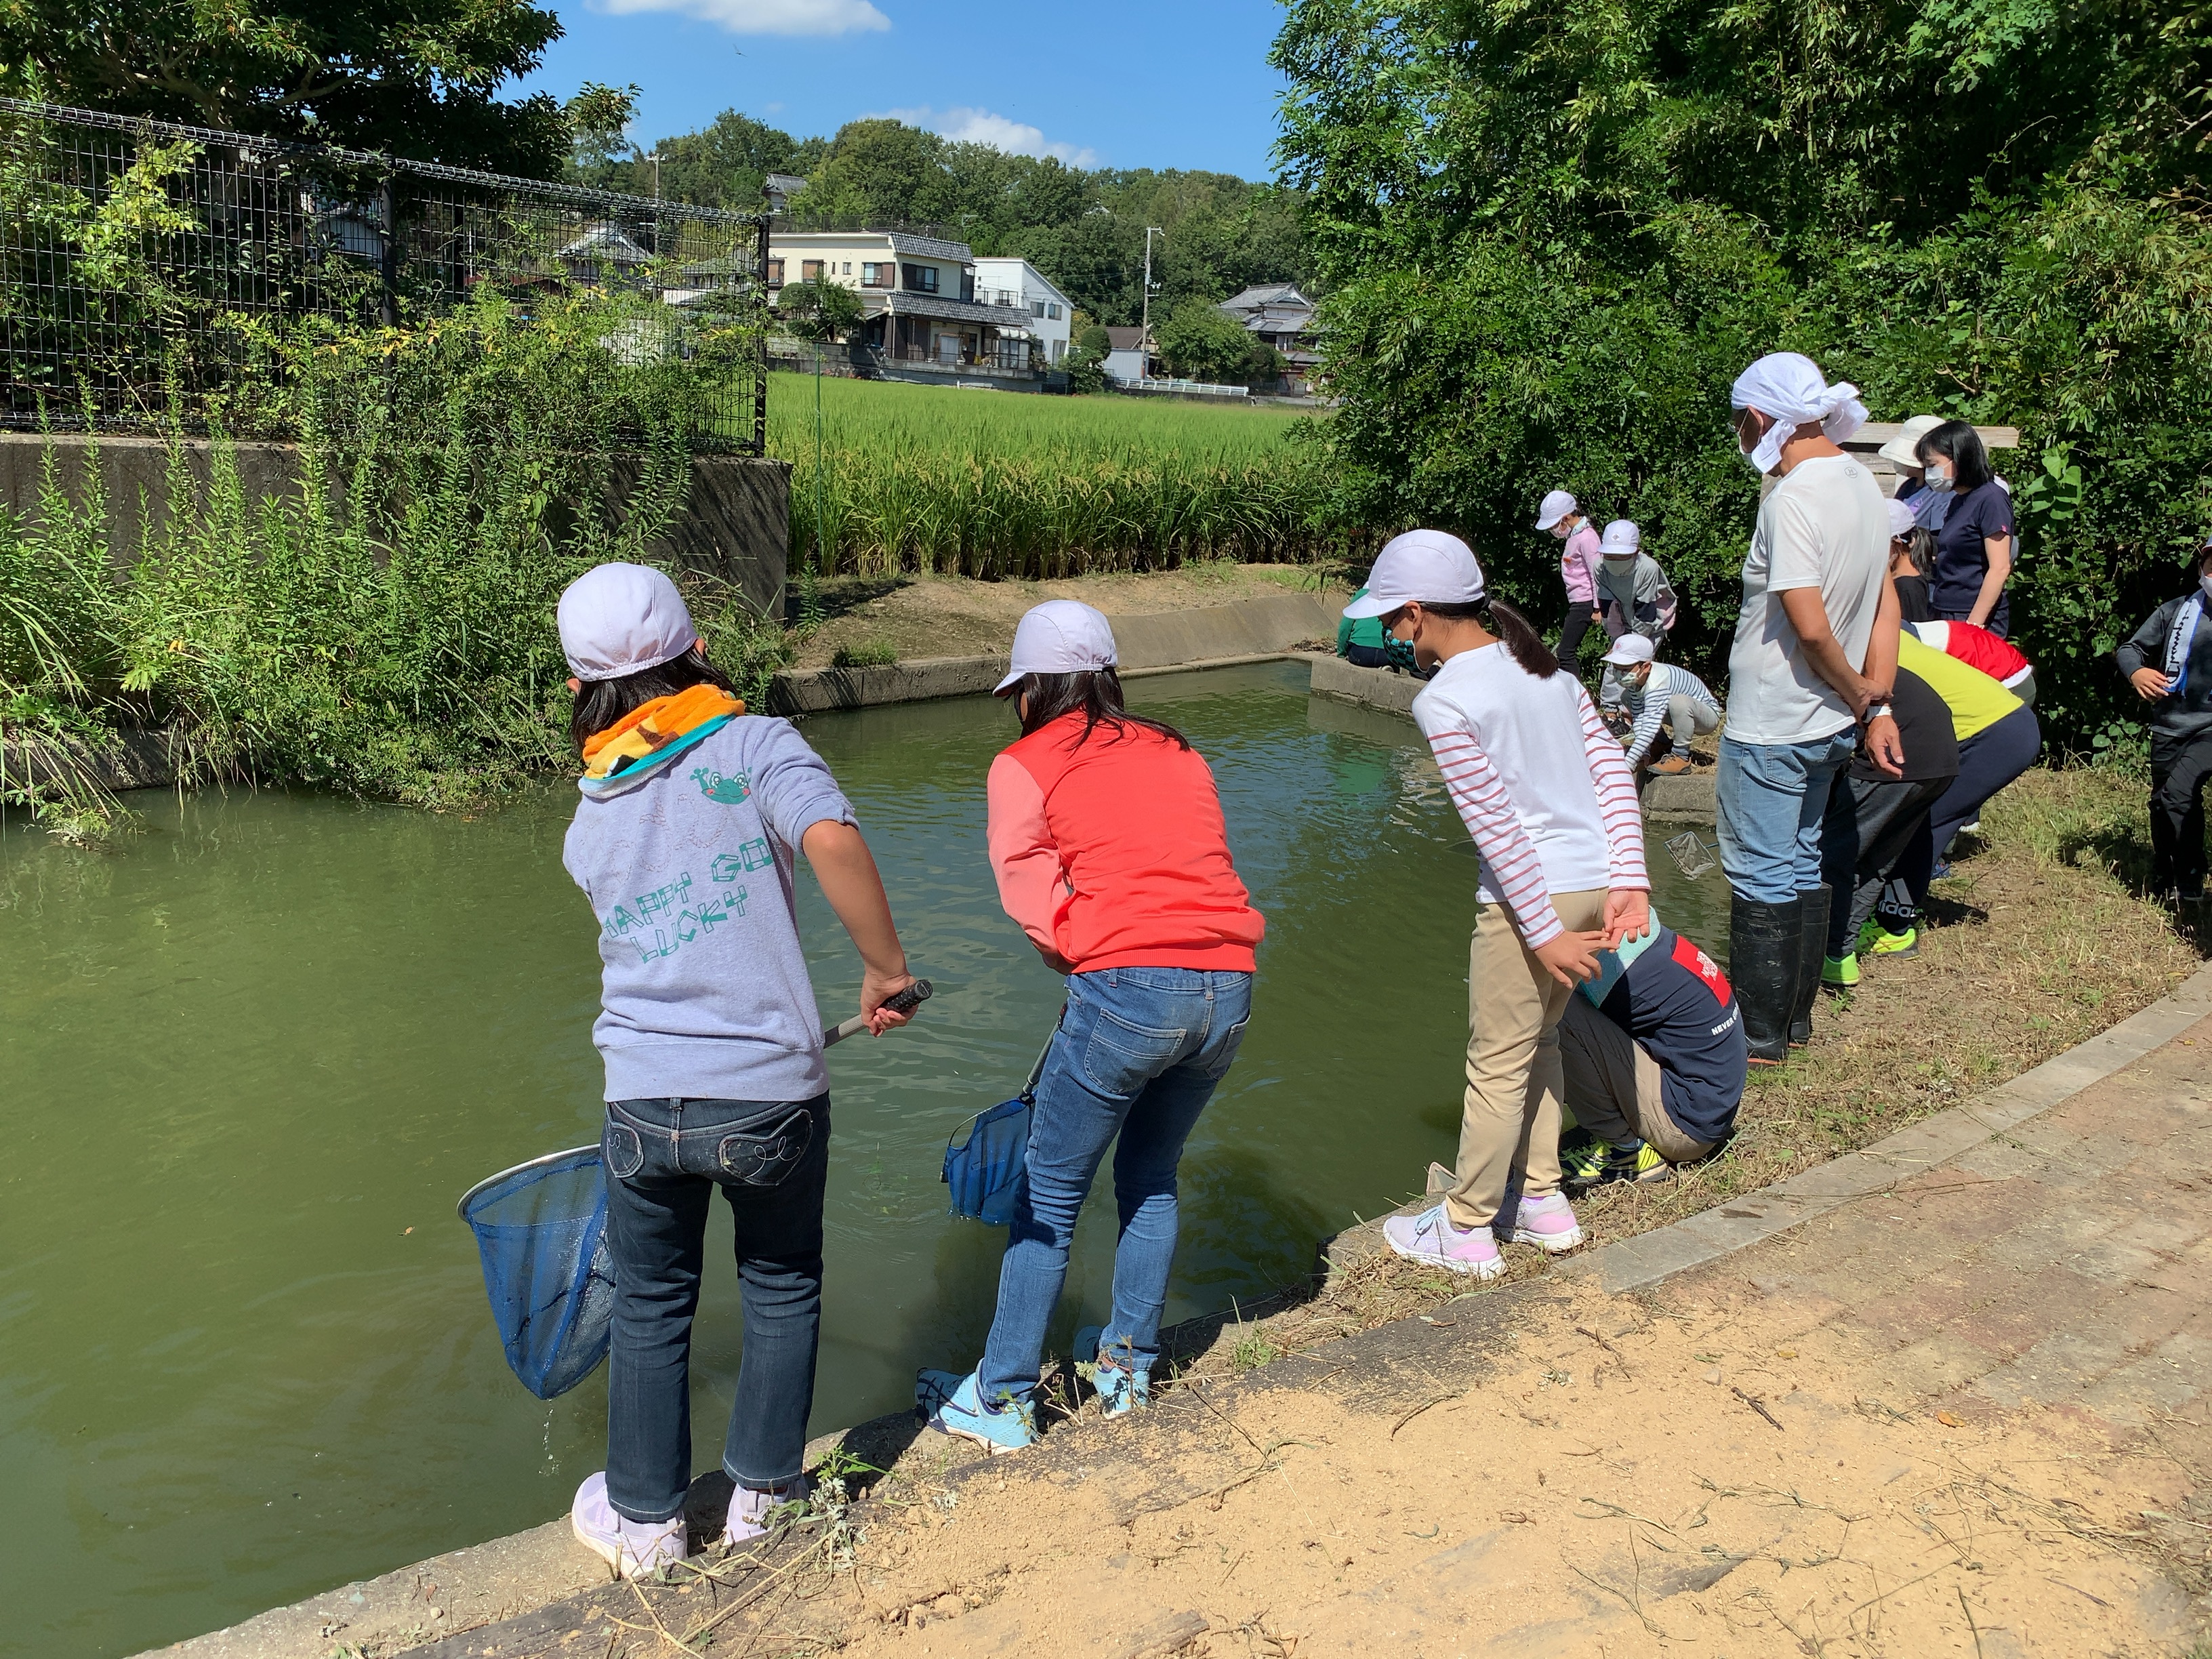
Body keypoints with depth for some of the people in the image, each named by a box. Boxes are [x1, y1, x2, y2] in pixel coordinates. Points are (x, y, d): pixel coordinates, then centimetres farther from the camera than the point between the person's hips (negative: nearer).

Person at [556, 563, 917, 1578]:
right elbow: (832, 839, -25)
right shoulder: (754, 744, -6)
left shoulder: (588, 823, 9)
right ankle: (762, 1494, 33)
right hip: (773, 1095, -3)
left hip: (645, 1104, 3)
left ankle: (644, 1522, 35)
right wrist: (884, 967, -14)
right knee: (782, 1289, 21)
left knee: (650, 1309, 21)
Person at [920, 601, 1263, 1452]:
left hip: (1127, 994, -6)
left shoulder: (1025, 766, 4)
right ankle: (1126, 1367, 35)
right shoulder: (1177, 753, 20)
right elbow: (1187, 870, 17)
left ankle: (1001, 1403, 20)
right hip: (1228, 987, 6)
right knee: (1151, 1177, 25)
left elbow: (1039, 905, -2)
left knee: (1049, 1197, 10)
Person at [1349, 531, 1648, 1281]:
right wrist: (1629, 882, 2)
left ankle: (1466, 1231, 22)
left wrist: (1543, 933, -13)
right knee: (1538, 1042, 23)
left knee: (1497, 1065, 7)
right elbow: (1613, 769, 5)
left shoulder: (1444, 701, -13)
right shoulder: (1544, 665, 10)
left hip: (1530, 896, -8)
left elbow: (1496, 827, -17)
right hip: (1599, 882, 8)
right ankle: (1542, 1201, 35)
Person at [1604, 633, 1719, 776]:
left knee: (1678, 702, -42)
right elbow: (1639, 716, -10)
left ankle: (1681, 757, -20)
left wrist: (1627, 765, -47)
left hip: (1708, 714, -9)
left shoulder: (1656, 686, -38)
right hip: (1681, 712, 9)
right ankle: (1662, 746, 15)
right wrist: (1644, 754, -20)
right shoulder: (1637, 678, -12)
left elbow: (1649, 730, -43)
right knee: (1626, 696, 3)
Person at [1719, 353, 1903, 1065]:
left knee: (1760, 877, 3)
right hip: (1828, 725, 9)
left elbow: (1811, 628, -25)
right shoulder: (1862, 483, 5)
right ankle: (1796, 1017, 30)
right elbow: (1886, 605, 8)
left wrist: (1860, 694, -9)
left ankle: (1760, 1034, 13)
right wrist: (1878, 707, 9)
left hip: (1770, 727, -9)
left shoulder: (1791, 498, -22)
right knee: (1802, 867, 19)